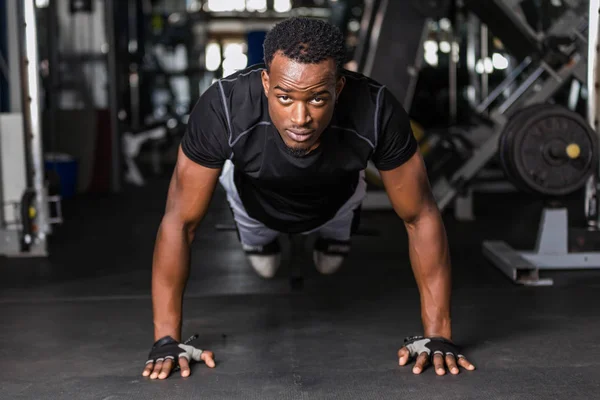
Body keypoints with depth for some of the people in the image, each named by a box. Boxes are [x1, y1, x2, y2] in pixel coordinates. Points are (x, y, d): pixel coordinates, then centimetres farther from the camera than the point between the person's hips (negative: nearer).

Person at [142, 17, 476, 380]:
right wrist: (167, 340, -35)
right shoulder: (223, 108, -44)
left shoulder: (376, 111, -42)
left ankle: (334, 233, 42)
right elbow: (179, 222, -33)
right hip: (256, 201, 0)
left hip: (334, 200, 1)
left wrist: (438, 336, -30)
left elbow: (421, 217, -29)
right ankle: (258, 236, 40)